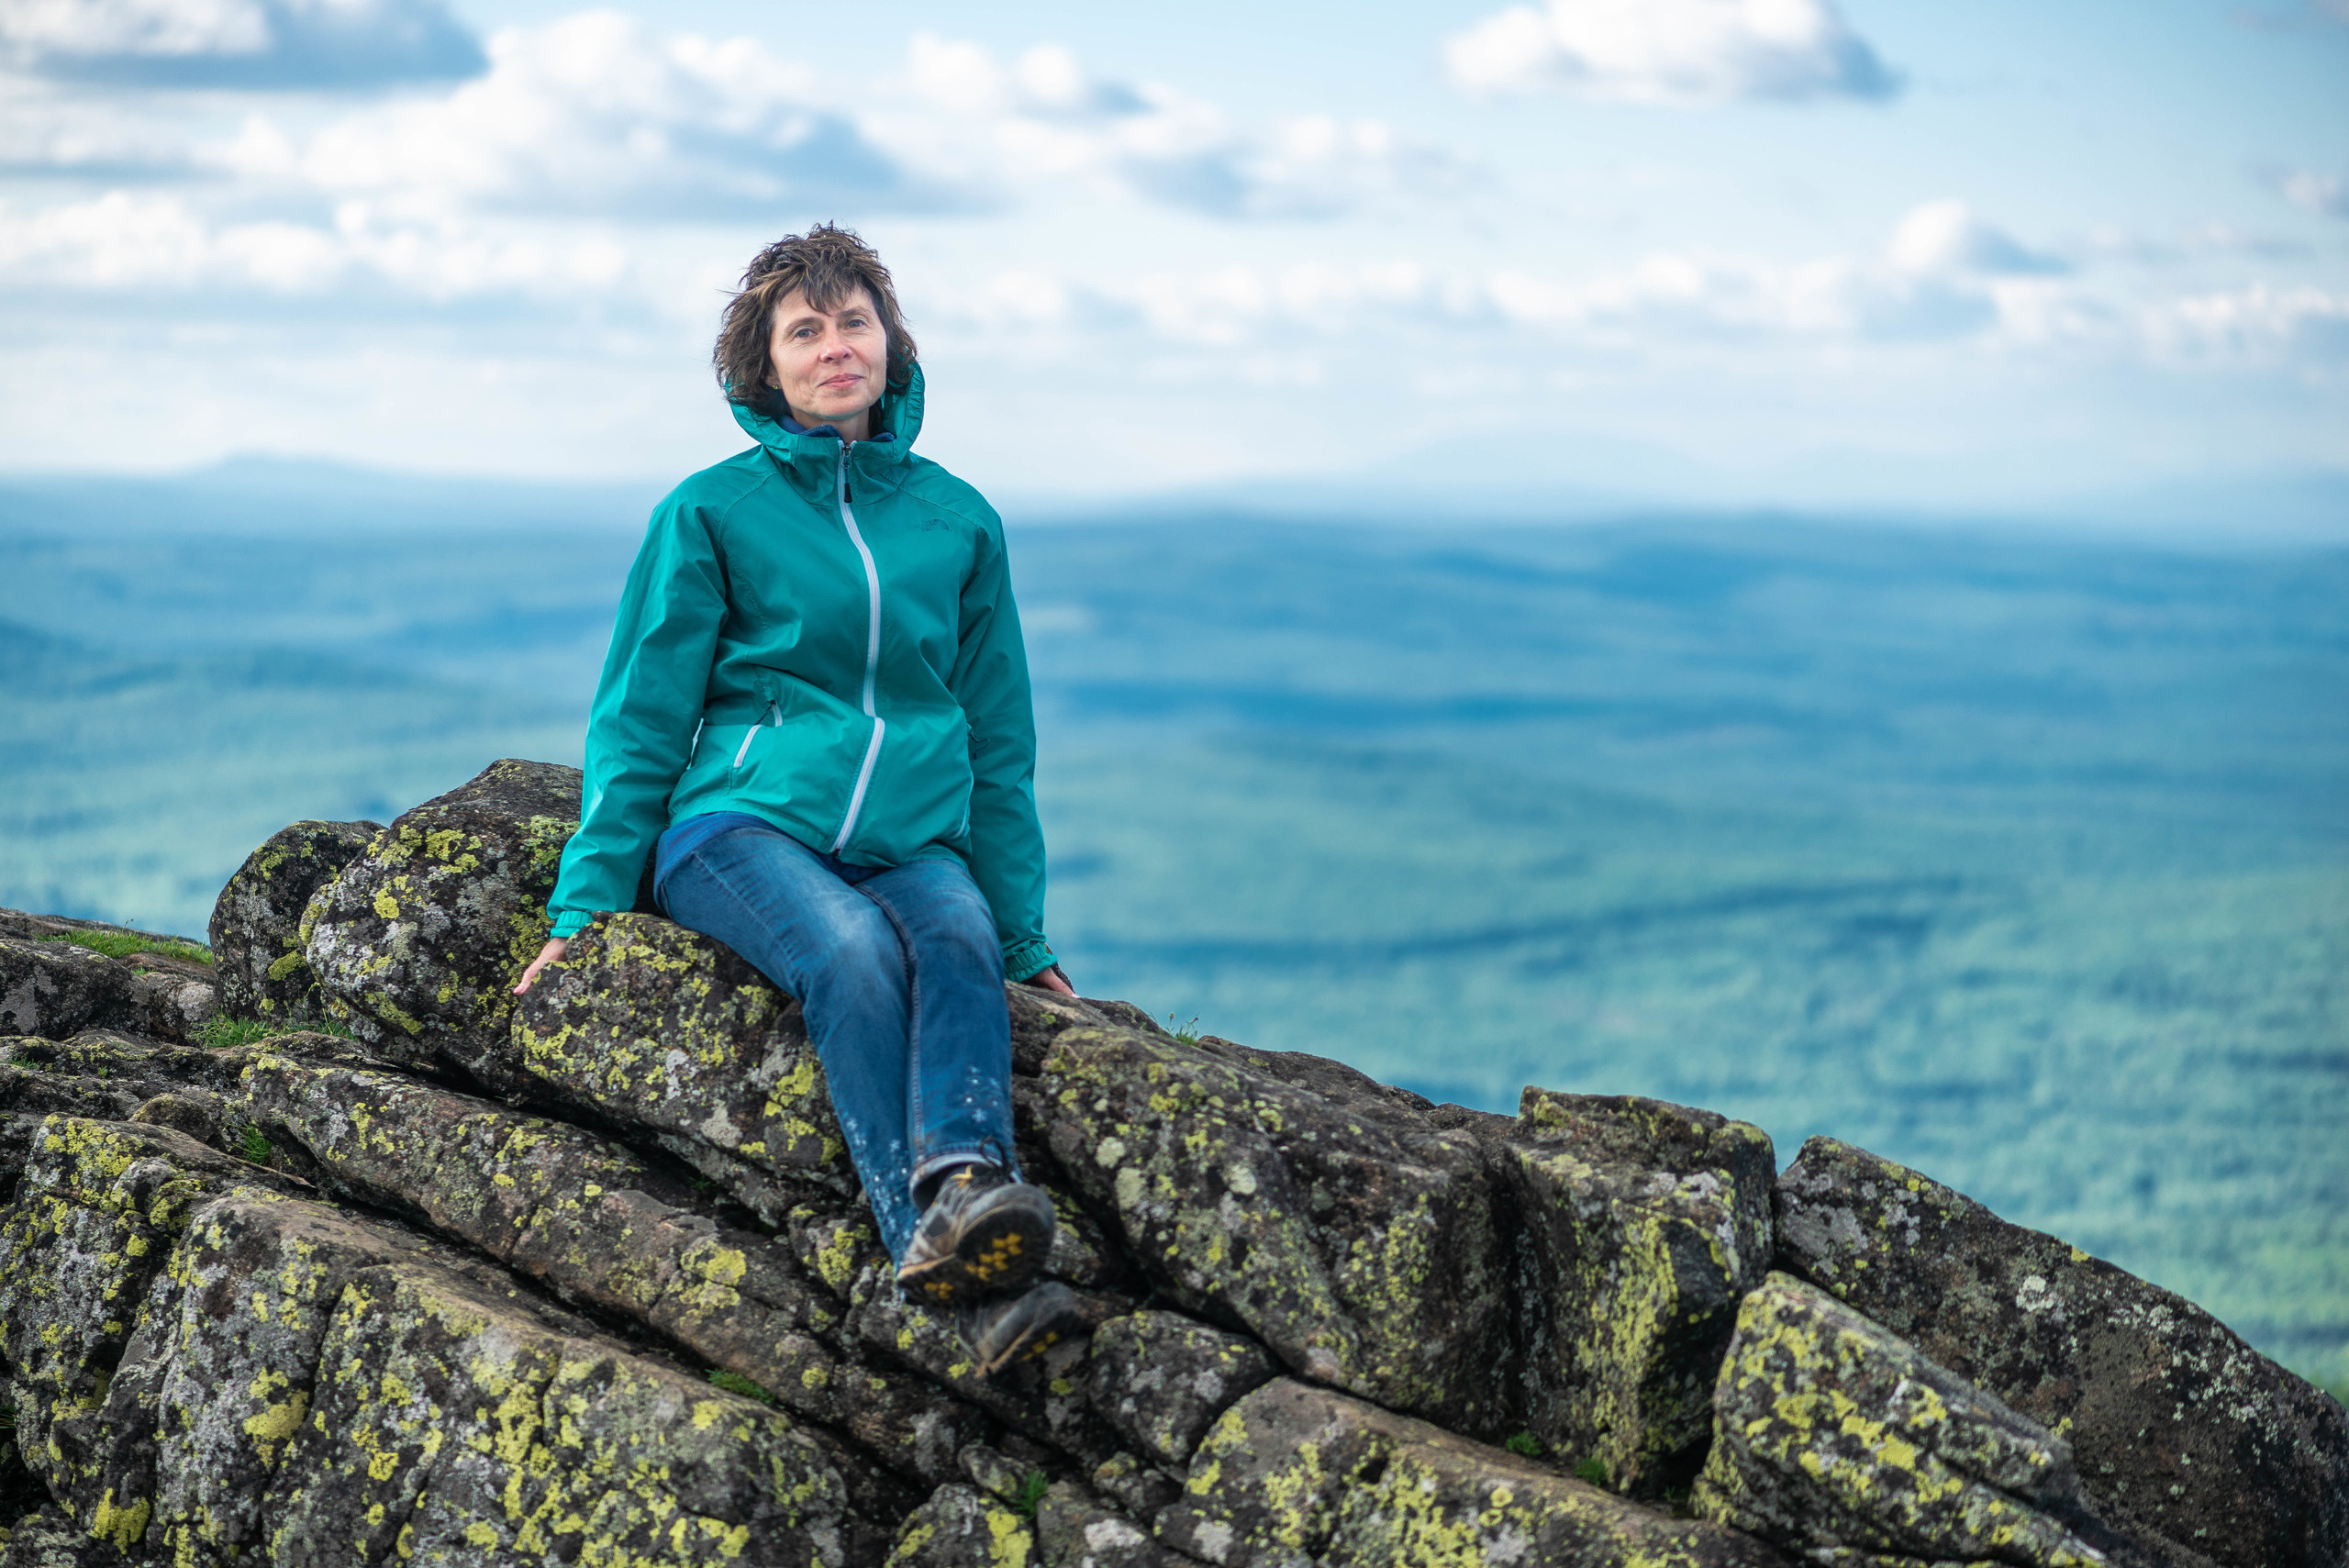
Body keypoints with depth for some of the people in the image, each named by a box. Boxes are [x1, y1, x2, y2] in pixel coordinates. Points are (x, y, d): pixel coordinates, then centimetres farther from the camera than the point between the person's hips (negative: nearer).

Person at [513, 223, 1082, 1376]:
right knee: (853, 949, -34)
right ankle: (958, 1270, -52)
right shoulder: (712, 511, 8)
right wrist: (587, 901, -1)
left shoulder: (958, 521, 17)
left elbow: (997, 742, 21)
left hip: (912, 839, 3)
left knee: (958, 935, -33)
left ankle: (967, 1185, -57)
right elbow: (640, 718, 8)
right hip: (740, 820, -3)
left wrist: (1023, 937, 19)